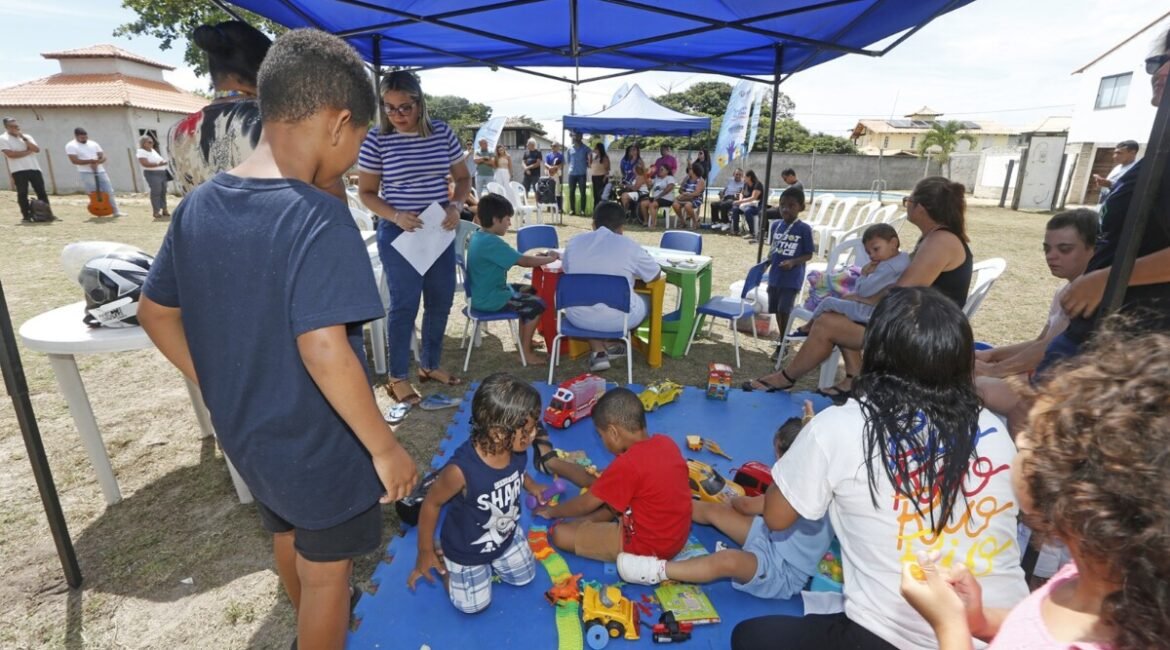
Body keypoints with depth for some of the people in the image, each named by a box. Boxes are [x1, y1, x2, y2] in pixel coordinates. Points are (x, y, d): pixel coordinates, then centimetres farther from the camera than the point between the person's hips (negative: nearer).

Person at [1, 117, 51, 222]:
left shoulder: (26, 136, 13)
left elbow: (37, 149, -1)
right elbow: (10, 154, -12)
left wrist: (23, 138, -7)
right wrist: (28, 151, -6)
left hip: (34, 169, 3)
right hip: (18, 171, -3)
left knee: (41, 192, 4)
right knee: (22, 194, -2)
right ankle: (26, 216, 2)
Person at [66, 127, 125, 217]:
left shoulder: (93, 143, 12)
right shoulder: (71, 146, -2)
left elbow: (103, 157, 8)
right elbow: (75, 161, -13)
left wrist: (97, 162, -13)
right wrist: (91, 161, -20)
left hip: (100, 171, 4)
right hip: (86, 173, -4)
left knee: (109, 192, 2)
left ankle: (116, 211, 6)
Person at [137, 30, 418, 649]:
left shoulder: (198, 205, -3)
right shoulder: (319, 217, -27)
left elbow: (154, 313, 5)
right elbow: (323, 350, -34)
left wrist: (220, 388, 12)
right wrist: (385, 447, -24)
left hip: (244, 433, 8)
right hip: (318, 444, -8)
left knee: (287, 539, 32)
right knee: (325, 572, 16)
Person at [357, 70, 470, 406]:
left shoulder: (442, 132, 0)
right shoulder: (376, 139, -8)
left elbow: (463, 178, 9)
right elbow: (366, 192, -3)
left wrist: (456, 206, -10)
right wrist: (396, 216, -20)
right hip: (398, 232, -4)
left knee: (441, 299, 10)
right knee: (405, 303, -1)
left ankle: (430, 365, 29)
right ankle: (398, 378, 14)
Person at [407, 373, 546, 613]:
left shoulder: (517, 452, -27)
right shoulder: (462, 469, -44)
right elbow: (431, 504, -24)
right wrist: (426, 552, -13)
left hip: (507, 537, 5)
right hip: (467, 550, -5)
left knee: (524, 578, 24)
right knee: (473, 606, 14)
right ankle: (443, 559, 31)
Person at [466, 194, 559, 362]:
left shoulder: (478, 236, 7)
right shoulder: (492, 242, -25)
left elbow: (514, 258, 13)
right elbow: (524, 262, -23)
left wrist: (540, 256, 4)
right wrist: (551, 258, -8)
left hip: (483, 292, 10)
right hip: (490, 298, -10)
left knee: (529, 291, 21)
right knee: (536, 304, -8)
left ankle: (524, 340, 30)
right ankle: (525, 352, 3)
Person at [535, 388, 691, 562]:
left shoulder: (626, 465, -26)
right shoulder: (666, 443, -4)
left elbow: (585, 503, -11)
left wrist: (551, 511, 5)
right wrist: (606, 480, 15)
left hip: (649, 546, -8)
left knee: (560, 534, -8)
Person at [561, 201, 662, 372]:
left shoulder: (574, 241, 0)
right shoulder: (630, 246, -7)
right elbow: (655, 275, 7)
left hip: (578, 316, 2)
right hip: (618, 318, -2)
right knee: (646, 302, 27)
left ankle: (598, 352, 18)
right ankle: (611, 346, 32)